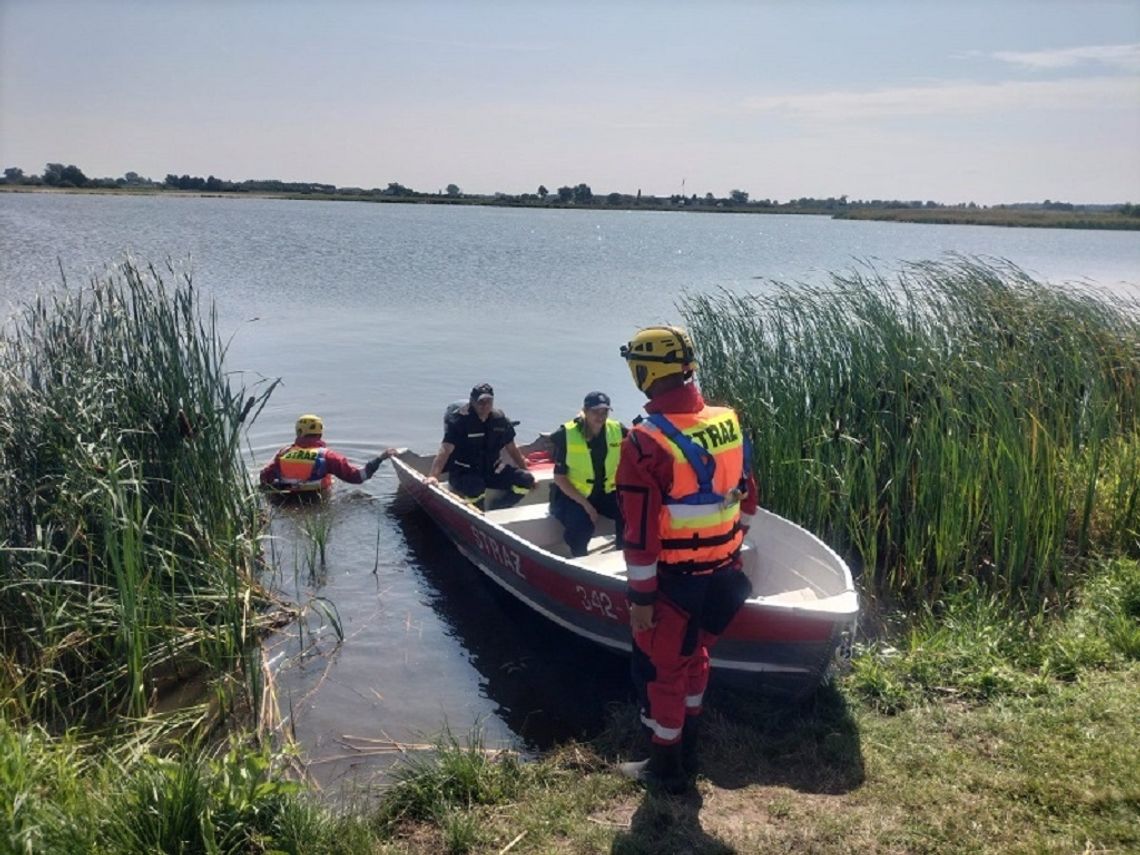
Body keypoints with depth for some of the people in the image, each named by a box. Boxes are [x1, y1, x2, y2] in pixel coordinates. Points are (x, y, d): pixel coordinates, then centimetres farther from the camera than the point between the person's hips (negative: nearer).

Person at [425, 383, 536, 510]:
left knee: (526, 480, -13)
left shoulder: (500, 420, 1)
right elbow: (445, 451, -23)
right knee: (476, 490, -38)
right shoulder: (458, 421, -14)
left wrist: (526, 472, 13)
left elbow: (511, 449, 12)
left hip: (493, 470, 5)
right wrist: (433, 475, -37)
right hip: (464, 473, -5)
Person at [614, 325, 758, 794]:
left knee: (659, 670, 13)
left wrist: (640, 596, -12)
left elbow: (641, 531, -21)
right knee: (692, 659, 24)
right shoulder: (728, 422, -3)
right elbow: (747, 498, 8)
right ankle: (686, 753, 40)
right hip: (720, 574, 7)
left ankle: (666, 768, 28)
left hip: (674, 580, -6)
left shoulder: (645, 442, -23)